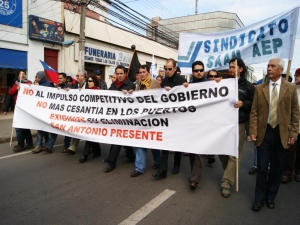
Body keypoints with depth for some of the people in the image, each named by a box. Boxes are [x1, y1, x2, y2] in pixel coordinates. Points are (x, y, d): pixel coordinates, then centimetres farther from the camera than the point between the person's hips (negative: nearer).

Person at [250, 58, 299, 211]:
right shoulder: (259, 89, 2)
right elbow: (254, 112, 0)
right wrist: (253, 131, -6)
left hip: (282, 133, 1)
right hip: (264, 132, 0)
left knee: (277, 167, 11)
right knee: (262, 167, 5)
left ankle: (271, 197, 30)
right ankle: (259, 198, 21)